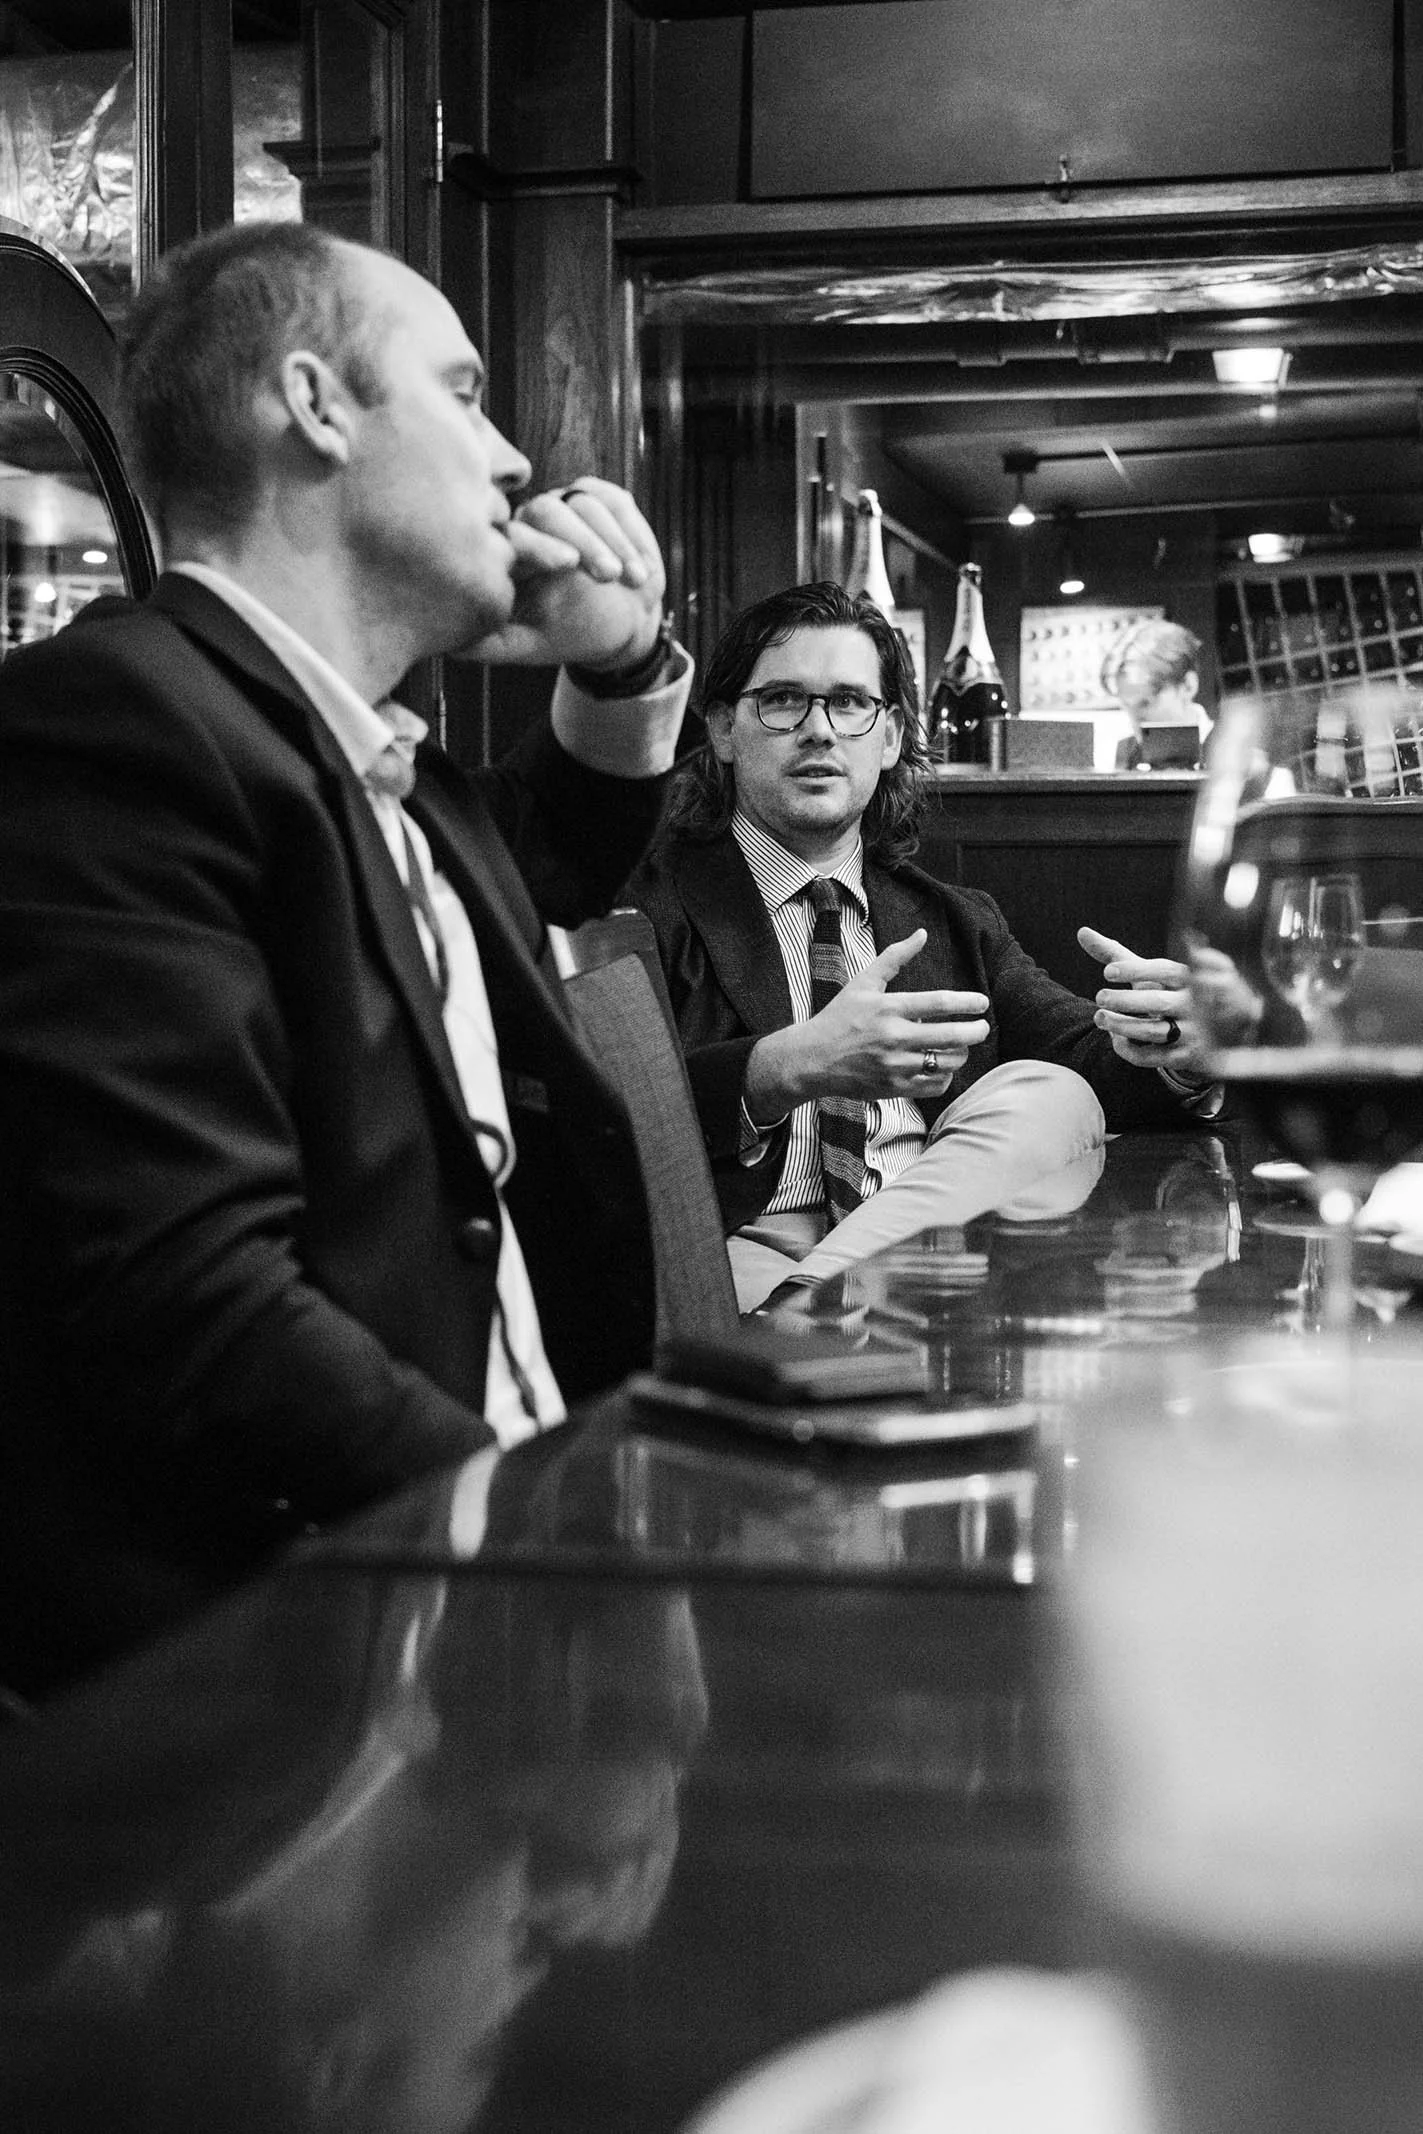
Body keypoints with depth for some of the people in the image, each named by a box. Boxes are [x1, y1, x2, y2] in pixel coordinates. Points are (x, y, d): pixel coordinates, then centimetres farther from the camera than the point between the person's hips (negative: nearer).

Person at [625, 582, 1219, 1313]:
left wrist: (1178, 1045, -13)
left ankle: (795, 1310, -24)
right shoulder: (646, 902, 7)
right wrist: (791, 1067, -25)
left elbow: (1086, 1053, 11)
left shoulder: (956, 923, 26)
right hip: (751, 1255, -8)